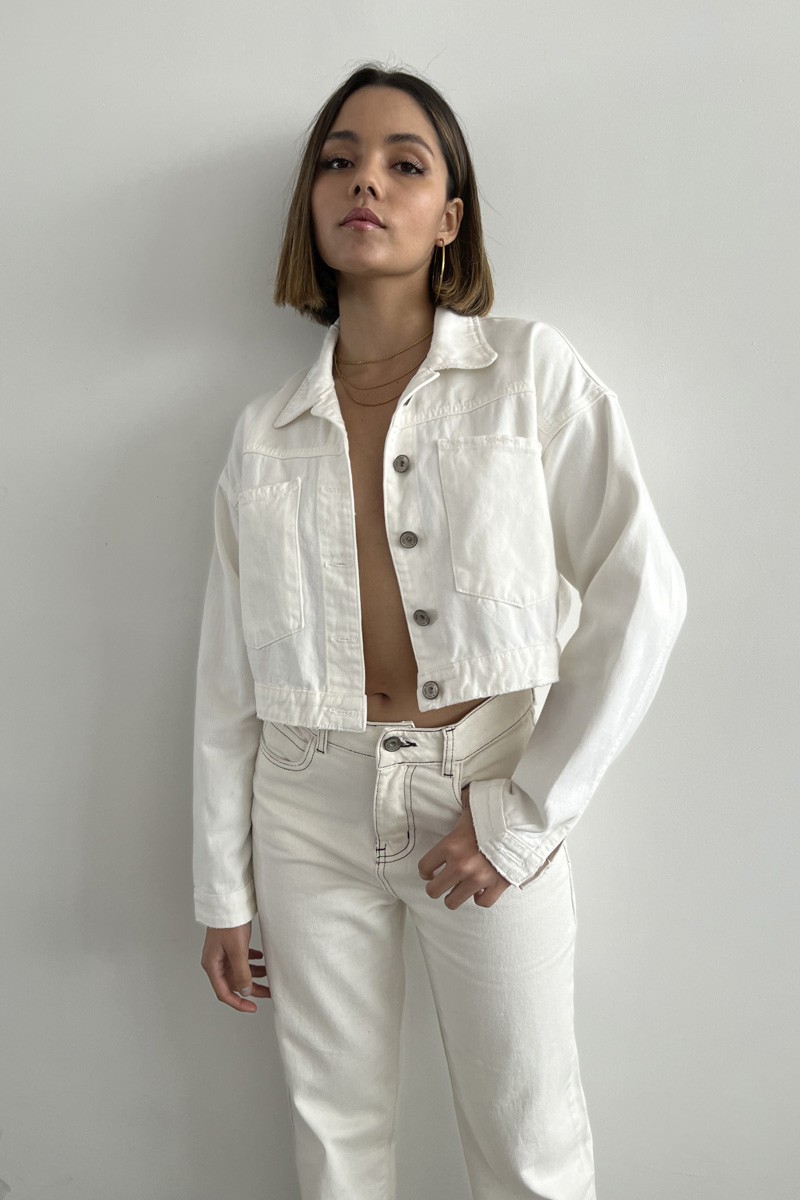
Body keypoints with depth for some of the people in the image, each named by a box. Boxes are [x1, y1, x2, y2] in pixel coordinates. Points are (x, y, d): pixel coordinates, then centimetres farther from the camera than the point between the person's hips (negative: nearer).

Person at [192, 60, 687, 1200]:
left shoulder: (532, 370, -4)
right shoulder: (266, 431, 4)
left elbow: (643, 596, -10)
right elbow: (228, 676, 6)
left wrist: (526, 813, -11)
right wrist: (222, 890, 8)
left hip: (486, 790, -2)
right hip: (313, 807, 3)